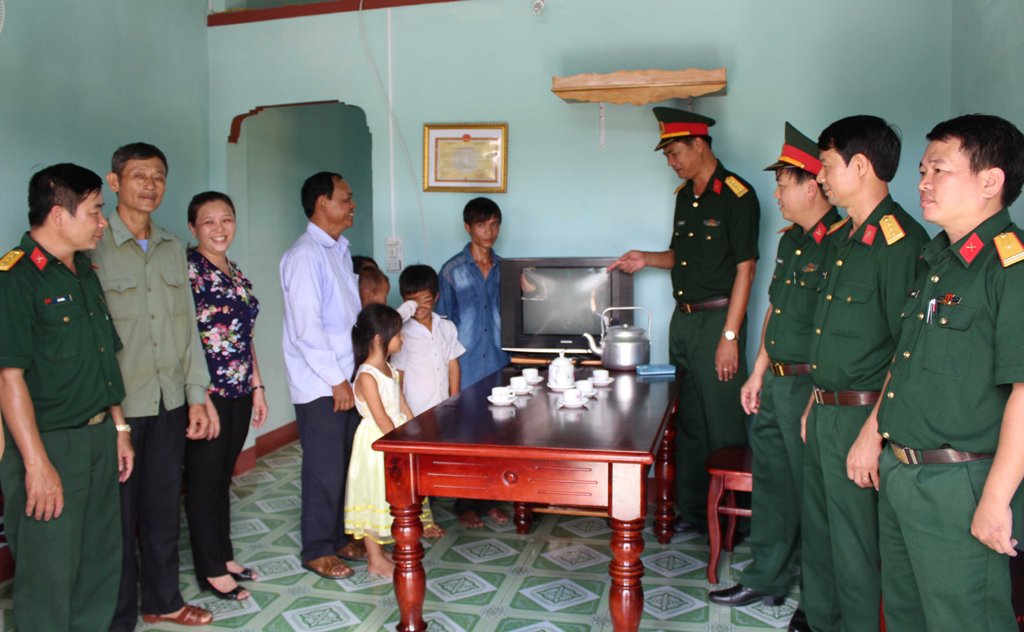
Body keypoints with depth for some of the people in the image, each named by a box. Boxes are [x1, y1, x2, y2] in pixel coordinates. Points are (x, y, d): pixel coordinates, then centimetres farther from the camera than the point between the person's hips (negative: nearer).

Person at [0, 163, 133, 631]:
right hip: (49, 446, -8)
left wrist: (118, 428, 16)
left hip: (99, 437, 8)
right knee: (49, 577, 5)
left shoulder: (85, 272, 11)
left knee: (102, 561, 18)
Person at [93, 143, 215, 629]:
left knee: (164, 507, 17)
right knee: (119, 515, 7)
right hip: (118, 406, -5)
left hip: (170, 404, 5)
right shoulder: (94, 247, -9)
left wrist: (197, 395, 9)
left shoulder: (173, 248, 9)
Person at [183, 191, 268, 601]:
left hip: (238, 393, 7)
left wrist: (257, 387, 15)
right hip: (207, 393, -7)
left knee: (223, 478, 16)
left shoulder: (236, 274, 13)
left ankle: (224, 556, 28)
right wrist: (202, 398, -20)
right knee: (204, 481, 5)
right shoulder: (187, 269, -11)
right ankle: (212, 571, 16)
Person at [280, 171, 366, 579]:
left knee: (346, 464, 15)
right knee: (325, 469, 2)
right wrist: (337, 380, -16)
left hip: (345, 379, 8)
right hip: (320, 385, -8)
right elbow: (307, 328, -19)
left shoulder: (340, 250, 14)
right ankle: (317, 550, 18)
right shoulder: (305, 255, -15)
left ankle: (340, 537, 31)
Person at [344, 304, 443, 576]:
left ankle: (379, 550, 30)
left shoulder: (391, 371, 8)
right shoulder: (366, 376, -20)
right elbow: (381, 418, -22)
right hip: (376, 443, -9)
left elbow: (404, 408, 10)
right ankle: (375, 561, 11)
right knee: (374, 497, 0)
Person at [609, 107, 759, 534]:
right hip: (682, 319, 8)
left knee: (723, 425, -1)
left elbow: (744, 268, -14)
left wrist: (729, 336, -17)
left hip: (716, 319, -8)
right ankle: (691, 510, 25)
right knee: (686, 421, 13)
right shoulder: (684, 195, 13)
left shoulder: (737, 195, -10)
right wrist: (648, 259, 3)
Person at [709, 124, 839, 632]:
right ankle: (766, 580, 34)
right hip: (776, 382, 9)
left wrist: (815, 399, -21)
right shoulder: (790, 240, 12)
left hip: (811, 386, -9)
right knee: (771, 481, 17)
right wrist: (758, 374, 17)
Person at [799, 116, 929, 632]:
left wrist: (873, 432, -21)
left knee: (854, 547, 5)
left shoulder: (900, 241, -17)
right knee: (817, 533, 20)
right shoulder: (841, 237, 12)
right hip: (826, 411, 9)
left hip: (862, 416, -9)